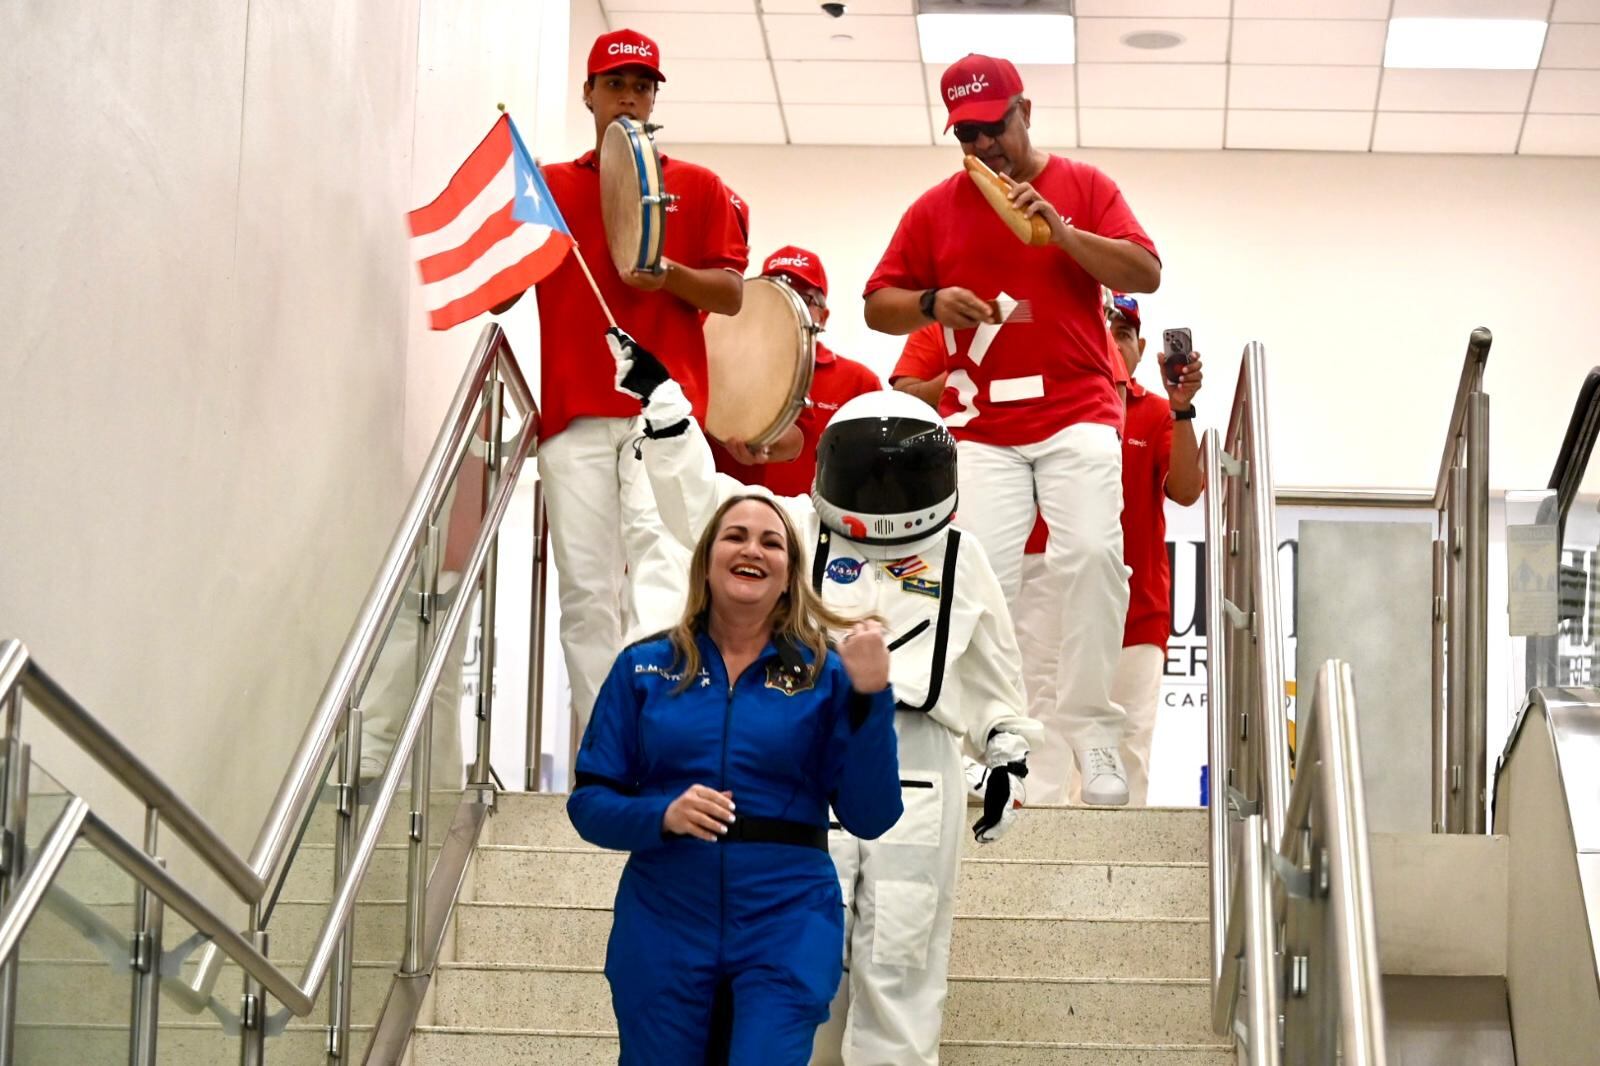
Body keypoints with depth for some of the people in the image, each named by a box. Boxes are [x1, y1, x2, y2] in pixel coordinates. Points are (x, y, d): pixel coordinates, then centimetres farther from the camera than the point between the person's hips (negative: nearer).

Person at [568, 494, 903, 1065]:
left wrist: (870, 696, -16)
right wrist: (663, 816, -17)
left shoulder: (825, 674, 0)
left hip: (787, 930, -1)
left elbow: (868, 817, -6)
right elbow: (589, 802, 2)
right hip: (663, 928, 2)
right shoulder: (642, 668, 3)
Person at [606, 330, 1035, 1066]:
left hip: (918, 769, 0)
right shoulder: (796, 531, 8)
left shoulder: (961, 563, 12)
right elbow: (697, 499, 4)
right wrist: (660, 399, -3)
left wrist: (1007, 755, 13)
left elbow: (992, 671, 19)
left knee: (899, 955, 0)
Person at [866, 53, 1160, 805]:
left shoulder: (1084, 186, 6)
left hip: (1078, 413, -1)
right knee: (978, 577, -7)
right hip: (981, 425, 1)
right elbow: (878, 305, 11)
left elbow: (1145, 275, -3)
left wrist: (1060, 229, -14)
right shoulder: (935, 209, 10)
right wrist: (932, 304, -10)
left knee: (1093, 555, -16)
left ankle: (1093, 737, -9)